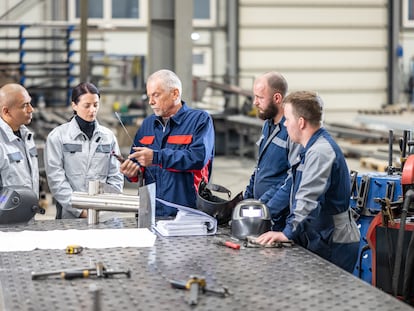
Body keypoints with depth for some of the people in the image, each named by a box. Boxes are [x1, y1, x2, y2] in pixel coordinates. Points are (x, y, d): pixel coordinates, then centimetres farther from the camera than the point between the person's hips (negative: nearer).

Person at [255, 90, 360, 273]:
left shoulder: (320, 152, -19)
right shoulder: (311, 149, 17)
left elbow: (308, 199, -28)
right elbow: (288, 185, 24)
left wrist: (287, 233, -32)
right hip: (322, 242, 10)